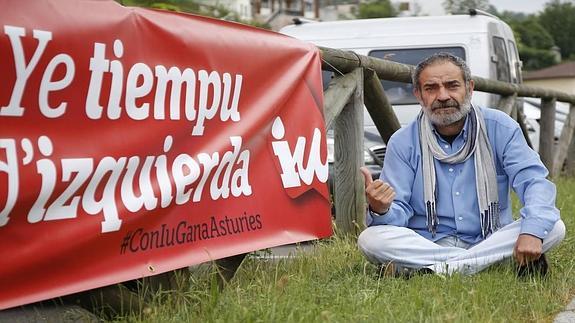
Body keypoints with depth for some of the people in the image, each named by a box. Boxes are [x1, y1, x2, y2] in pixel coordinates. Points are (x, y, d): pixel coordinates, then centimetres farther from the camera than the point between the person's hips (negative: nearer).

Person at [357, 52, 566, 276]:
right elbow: (400, 213, -3)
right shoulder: (402, 143, 1)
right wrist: (381, 211, -30)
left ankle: (438, 270, -29)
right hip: (426, 245, 0)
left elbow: (534, 181, -9)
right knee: (370, 239, -28)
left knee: (554, 227, -24)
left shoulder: (500, 129, 1)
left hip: (490, 240, 1)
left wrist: (531, 231, -30)